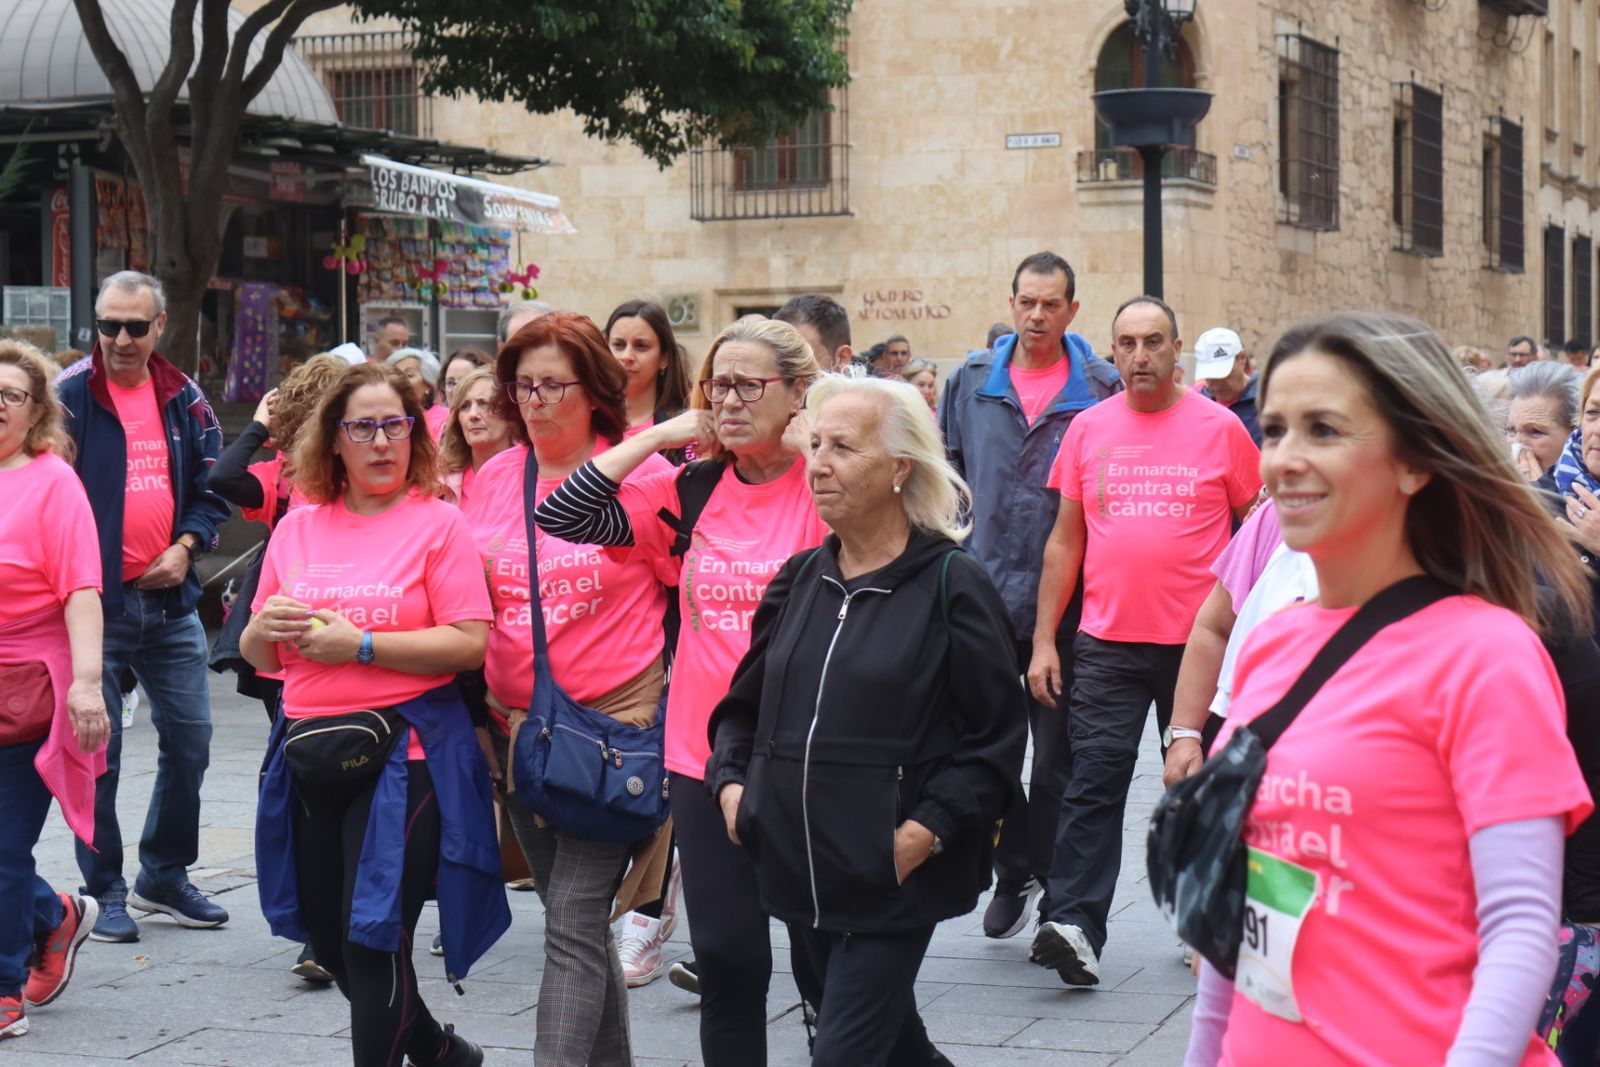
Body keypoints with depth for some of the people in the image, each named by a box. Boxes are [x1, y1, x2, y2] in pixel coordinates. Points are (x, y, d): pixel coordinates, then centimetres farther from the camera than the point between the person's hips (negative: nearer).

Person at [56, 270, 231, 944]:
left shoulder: (184, 399, 7)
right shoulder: (70, 395, -6)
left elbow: (212, 486, 13)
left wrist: (185, 547, -3)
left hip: (169, 599, 5)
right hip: (95, 598, -4)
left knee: (190, 739, 9)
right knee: (97, 750, 1)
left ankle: (165, 876, 26)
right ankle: (104, 891, 14)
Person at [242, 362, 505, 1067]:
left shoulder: (437, 523, -3)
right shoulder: (298, 527, 10)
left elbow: (471, 644, -13)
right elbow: (259, 657, 15)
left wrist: (358, 645, -17)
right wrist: (265, 626, -8)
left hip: (405, 756, -6)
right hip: (310, 761, 6)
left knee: (374, 941, -7)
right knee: (330, 940, 14)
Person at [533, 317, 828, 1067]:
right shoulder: (692, 490, 5)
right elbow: (561, 516, 1)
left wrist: (808, 444, -18)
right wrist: (663, 434, -3)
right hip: (706, 755, 4)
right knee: (727, 956, 11)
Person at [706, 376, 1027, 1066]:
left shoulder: (952, 585, -8)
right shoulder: (800, 580, 10)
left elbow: (998, 739, -8)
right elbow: (743, 704, 20)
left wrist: (925, 833, -16)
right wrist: (731, 783, 3)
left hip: (893, 881, -6)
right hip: (798, 868, 6)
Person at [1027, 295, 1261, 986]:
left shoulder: (1220, 428, 0)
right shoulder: (1089, 429, 5)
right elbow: (1065, 539, 9)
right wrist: (1044, 640, 4)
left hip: (1199, 642, -1)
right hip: (1108, 643, 1)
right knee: (1094, 780, -7)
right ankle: (1075, 927, -9)